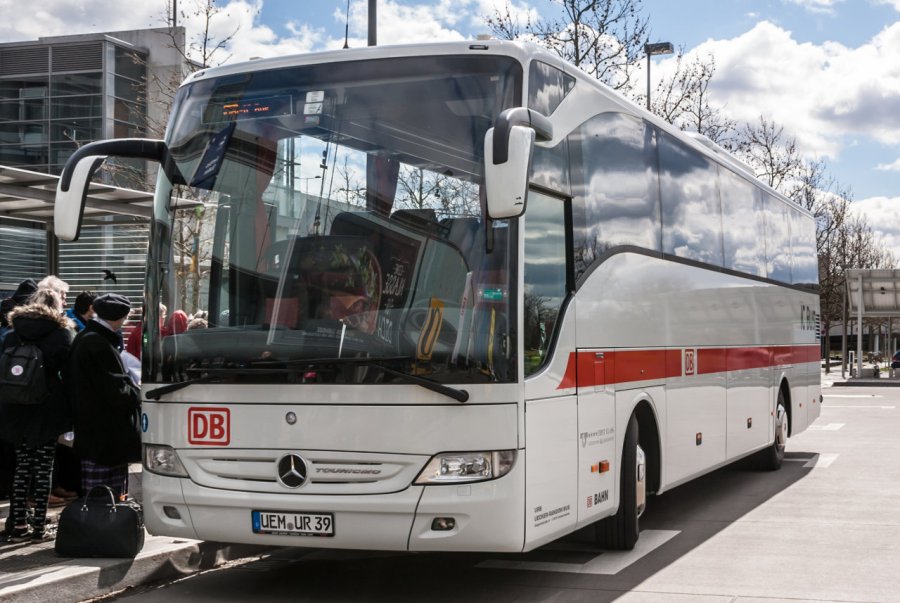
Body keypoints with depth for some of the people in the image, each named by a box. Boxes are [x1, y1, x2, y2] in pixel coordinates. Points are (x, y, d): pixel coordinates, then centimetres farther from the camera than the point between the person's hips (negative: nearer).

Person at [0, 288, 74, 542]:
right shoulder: (63, 333, -4)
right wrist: (70, 409, 3)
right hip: (49, 409, -4)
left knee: (22, 467, 11)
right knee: (43, 468, 1)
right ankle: (39, 526, 2)